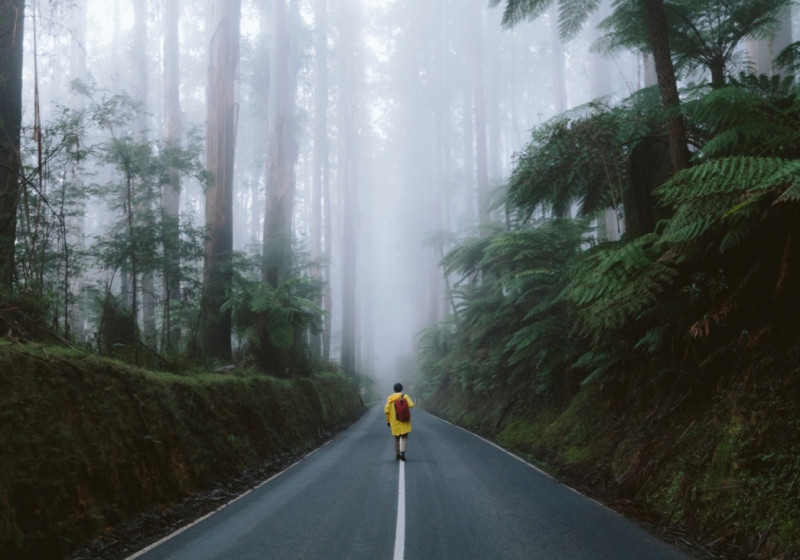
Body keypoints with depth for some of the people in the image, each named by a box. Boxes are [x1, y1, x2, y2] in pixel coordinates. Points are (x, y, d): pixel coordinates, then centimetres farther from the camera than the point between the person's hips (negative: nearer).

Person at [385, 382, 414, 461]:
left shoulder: (390, 398, 2)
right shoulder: (405, 396, -4)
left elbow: (386, 410, -5)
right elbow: (411, 405, -16)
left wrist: (388, 420, 5)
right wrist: (410, 400, 5)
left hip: (394, 421, 3)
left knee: (396, 437, 17)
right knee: (404, 437, -1)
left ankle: (397, 454, 20)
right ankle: (402, 452, -20)